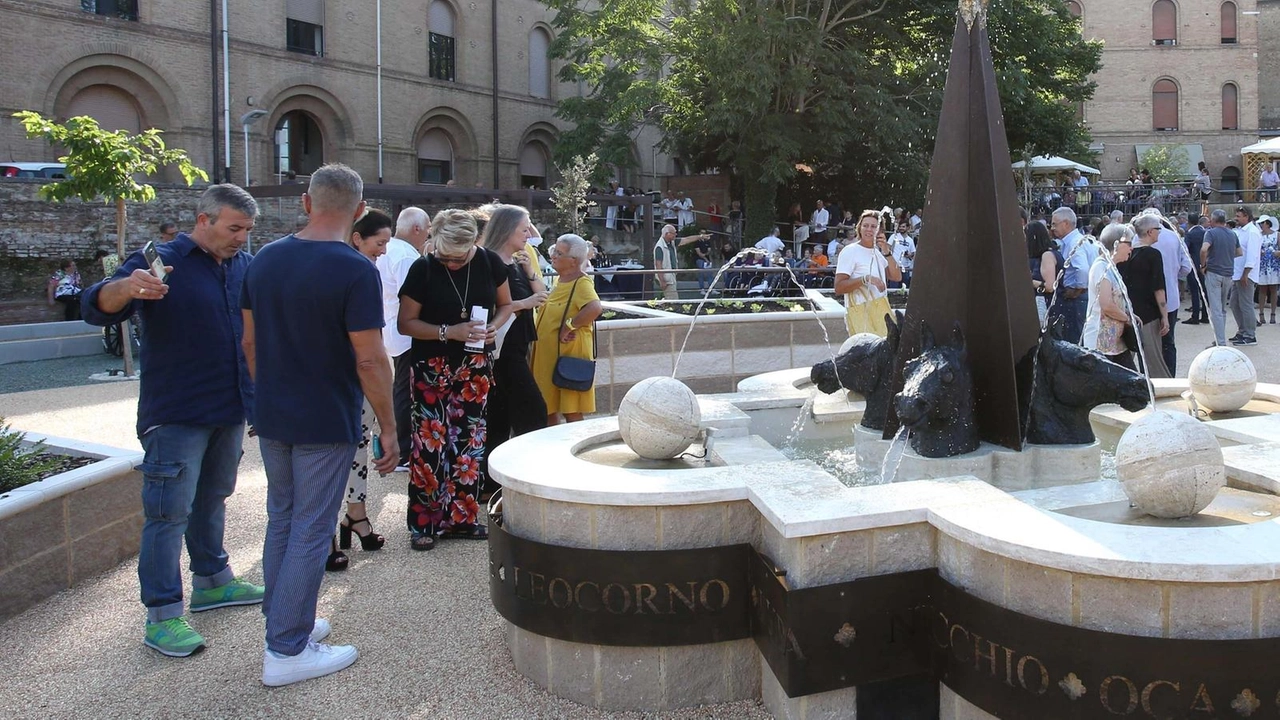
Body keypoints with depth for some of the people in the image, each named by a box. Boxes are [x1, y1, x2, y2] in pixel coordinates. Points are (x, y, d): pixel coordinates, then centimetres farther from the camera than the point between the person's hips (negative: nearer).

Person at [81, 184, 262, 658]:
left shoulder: (246, 267, 8)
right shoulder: (161, 263, -10)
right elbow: (97, 308, -20)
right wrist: (125, 287, -42)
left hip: (231, 411, 7)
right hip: (176, 414, -6)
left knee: (212, 499, 20)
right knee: (170, 511, -5)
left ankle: (212, 582, 34)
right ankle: (162, 616, 2)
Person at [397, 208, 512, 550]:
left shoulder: (490, 262, -3)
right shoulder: (423, 269, -10)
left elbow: (505, 304, 11)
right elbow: (406, 323, -7)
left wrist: (494, 327, -10)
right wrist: (450, 332, -20)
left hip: (475, 366, 3)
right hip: (433, 368, -3)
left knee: (469, 441, 8)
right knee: (430, 443, -3)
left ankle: (461, 517, 20)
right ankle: (423, 523, 8)